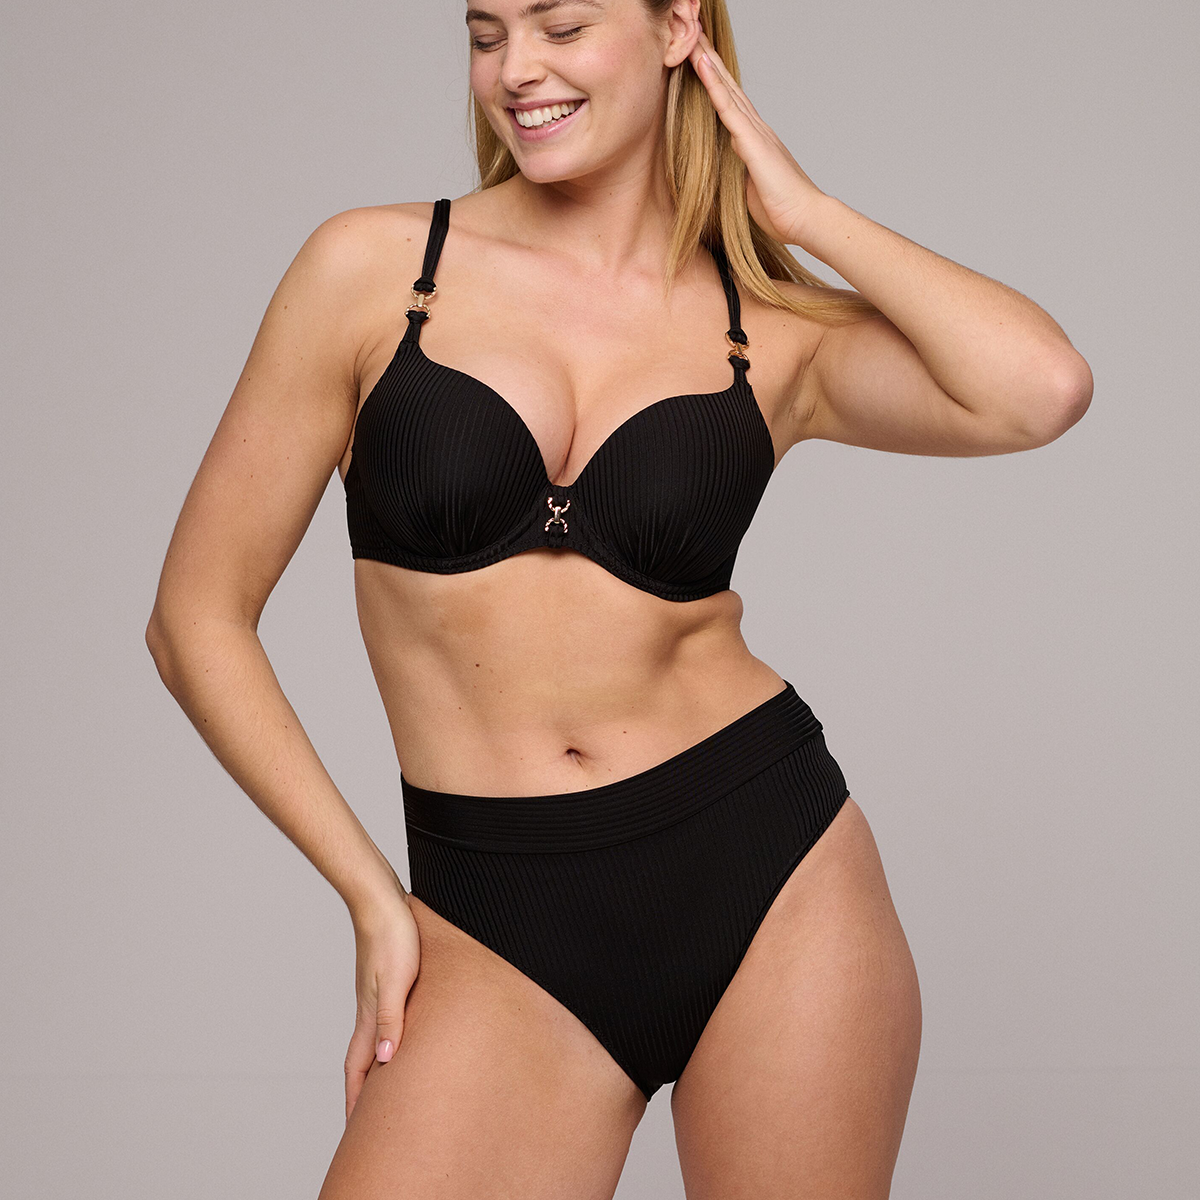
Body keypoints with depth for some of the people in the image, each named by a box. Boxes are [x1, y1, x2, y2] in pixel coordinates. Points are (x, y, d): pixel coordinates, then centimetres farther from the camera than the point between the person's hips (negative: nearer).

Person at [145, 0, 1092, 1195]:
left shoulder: (778, 330, 3)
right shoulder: (371, 269, 1)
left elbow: (1040, 391, -17)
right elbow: (199, 617, 3)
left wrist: (801, 209, -5)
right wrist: (373, 897, -1)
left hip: (769, 872, 1)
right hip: (503, 929, -1)